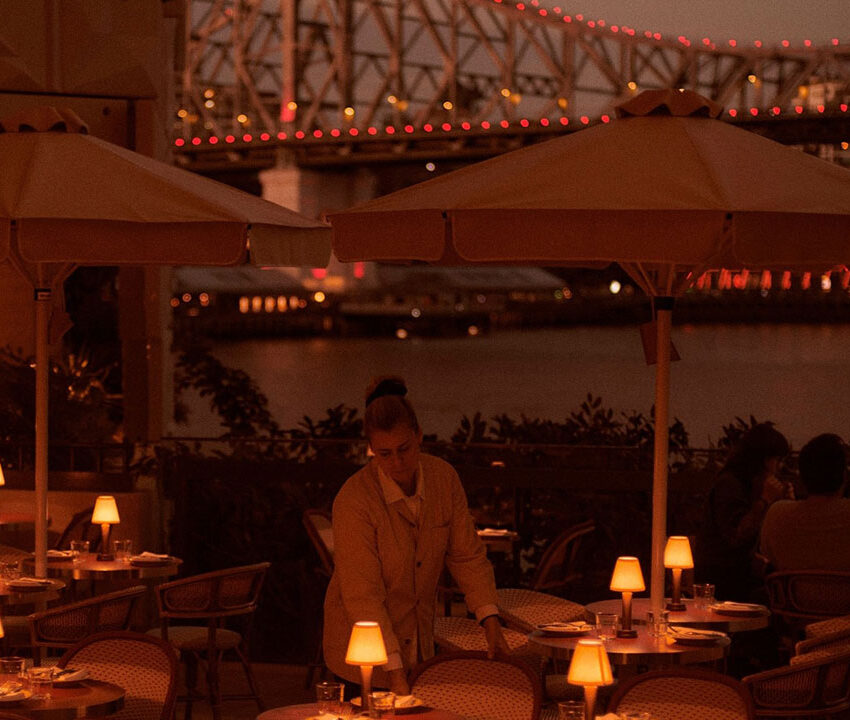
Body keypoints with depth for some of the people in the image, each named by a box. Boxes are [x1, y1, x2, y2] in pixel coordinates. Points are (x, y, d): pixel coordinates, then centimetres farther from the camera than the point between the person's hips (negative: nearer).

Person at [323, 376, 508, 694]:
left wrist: (490, 622, -16)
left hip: (419, 642, 5)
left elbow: (467, 555, -3)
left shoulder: (443, 477, -9)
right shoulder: (352, 500, -24)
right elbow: (362, 595, -26)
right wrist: (395, 674, -30)